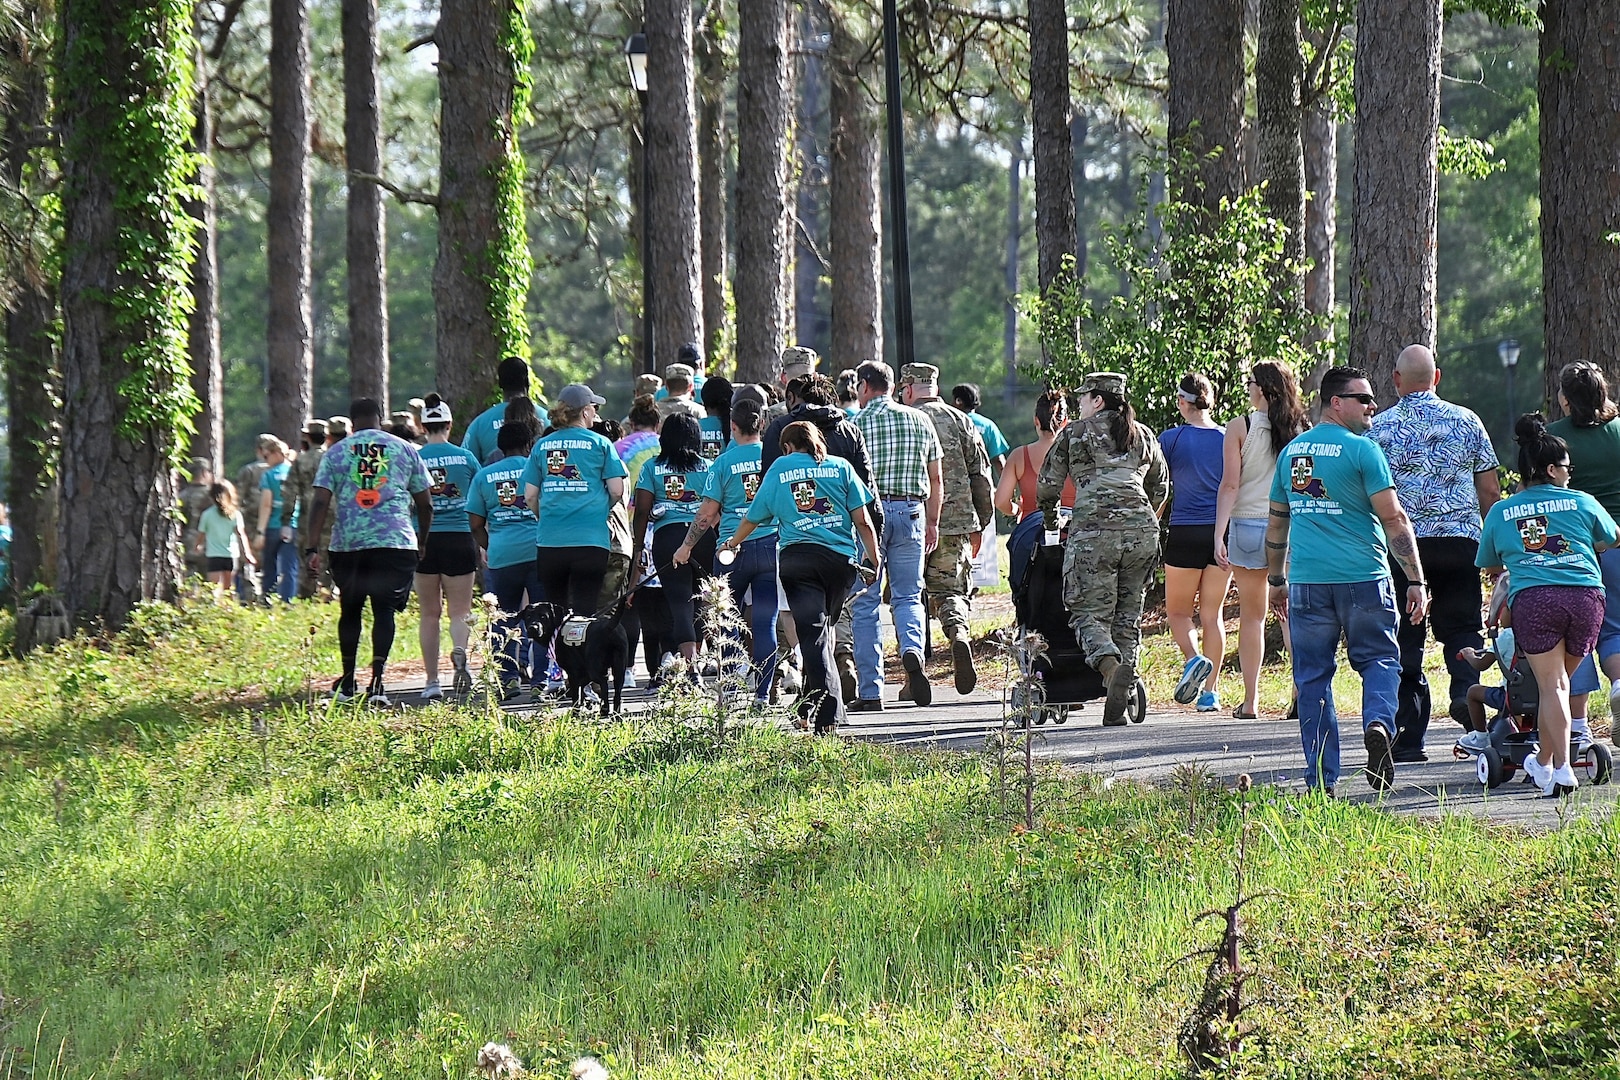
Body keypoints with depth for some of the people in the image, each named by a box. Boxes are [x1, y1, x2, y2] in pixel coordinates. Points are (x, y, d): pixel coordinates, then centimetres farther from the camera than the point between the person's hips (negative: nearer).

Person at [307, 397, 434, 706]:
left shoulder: (336, 452, 8)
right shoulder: (405, 449, 10)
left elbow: (321, 502, -1)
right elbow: (425, 504, 11)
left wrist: (312, 547, -1)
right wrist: (422, 543, 24)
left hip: (347, 543, 1)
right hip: (395, 541, -1)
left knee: (350, 610, 15)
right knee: (384, 610, -2)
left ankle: (347, 683, 24)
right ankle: (377, 681, -16)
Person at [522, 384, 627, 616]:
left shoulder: (542, 446, 8)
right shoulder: (600, 444, 0)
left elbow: (530, 496, 8)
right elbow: (617, 491, -2)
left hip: (549, 542, 3)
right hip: (589, 541, -3)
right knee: (584, 612, -4)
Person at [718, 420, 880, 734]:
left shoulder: (779, 469, 11)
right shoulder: (841, 467, 10)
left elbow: (754, 517, 21)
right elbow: (862, 520, 5)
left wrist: (733, 543, 40)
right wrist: (873, 560, 14)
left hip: (796, 557, -1)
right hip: (840, 557, 1)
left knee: (812, 632, -5)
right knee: (824, 628, 15)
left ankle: (826, 713, -16)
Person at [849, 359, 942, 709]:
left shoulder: (856, 424, -3)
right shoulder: (919, 420, 7)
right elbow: (936, 479, 11)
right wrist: (932, 522, 19)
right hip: (910, 512, 3)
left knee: (865, 602, 4)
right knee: (908, 595, 12)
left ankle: (870, 692, 2)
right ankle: (912, 650, -19)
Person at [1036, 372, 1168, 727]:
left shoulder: (1075, 433, 8)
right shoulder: (1143, 435, 19)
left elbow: (1047, 485, 11)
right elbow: (1160, 487, 25)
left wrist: (1049, 521, 29)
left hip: (1093, 530, -4)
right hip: (1142, 532, 4)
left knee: (1089, 612, -1)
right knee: (1128, 615, 8)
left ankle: (1108, 661, -33)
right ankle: (1118, 705, -1)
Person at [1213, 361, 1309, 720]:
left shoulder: (1240, 428, -5)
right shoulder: (1301, 428, 1)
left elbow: (1230, 485, -8)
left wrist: (1220, 535, -7)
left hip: (1249, 528, -2)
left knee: (1252, 615, 8)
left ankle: (1250, 701, 8)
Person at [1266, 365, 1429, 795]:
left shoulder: (1292, 451, 12)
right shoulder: (1362, 450, -5)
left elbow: (1277, 522, 20)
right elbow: (1394, 519, -8)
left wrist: (1276, 581, 30)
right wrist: (1416, 581, -6)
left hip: (1307, 581, 4)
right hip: (1363, 579, -4)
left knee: (1312, 677, 8)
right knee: (1378, 660, 11)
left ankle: (1321, 780, 5)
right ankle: (1378, 722, -18)